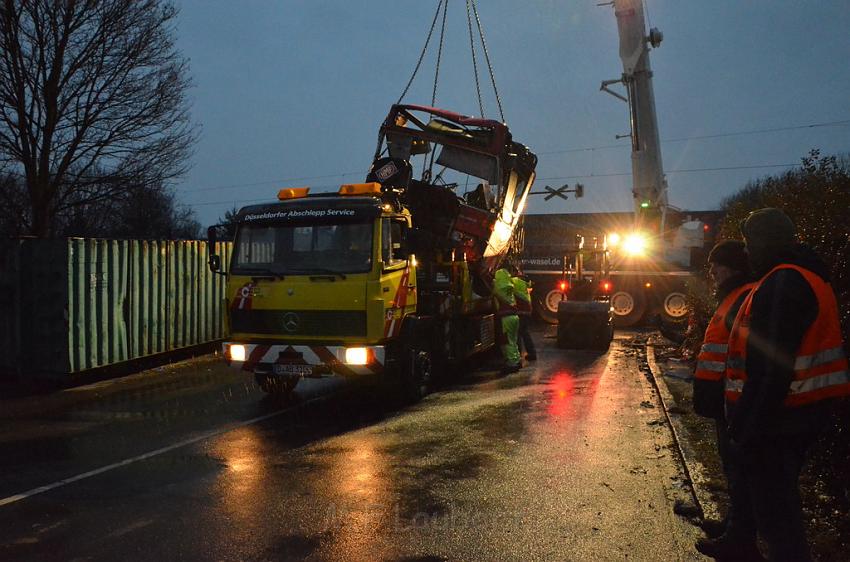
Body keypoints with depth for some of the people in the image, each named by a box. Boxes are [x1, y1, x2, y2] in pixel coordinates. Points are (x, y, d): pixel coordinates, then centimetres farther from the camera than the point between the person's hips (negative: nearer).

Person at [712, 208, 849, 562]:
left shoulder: (783, 284, -19)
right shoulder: (807, 277, 14)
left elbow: (772, 365, -26)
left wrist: (747, 426, -24)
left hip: (774, 415, -10)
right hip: (801, 412, 10)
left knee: (773, 509, -1)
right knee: (780, 498, 22)